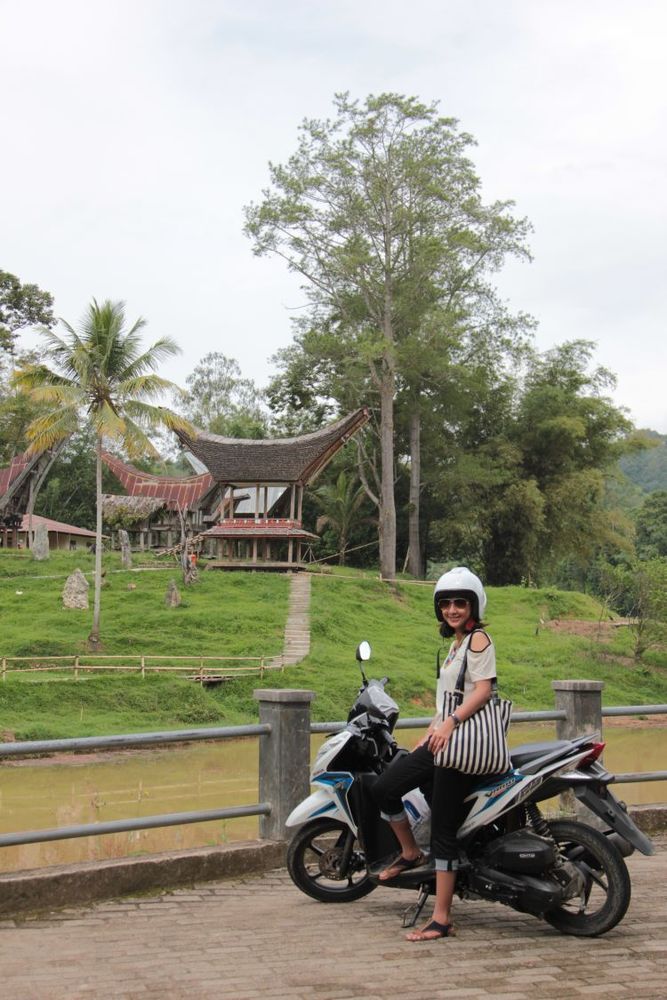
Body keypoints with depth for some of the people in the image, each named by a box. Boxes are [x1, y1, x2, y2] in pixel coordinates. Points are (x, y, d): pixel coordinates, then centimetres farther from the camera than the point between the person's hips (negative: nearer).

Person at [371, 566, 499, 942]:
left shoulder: (479, 639, -7)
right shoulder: (456, 644, 20)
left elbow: (483, 689, -18)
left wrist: (450, 723, -29)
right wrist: (427, 737, 21)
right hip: (442, 741, 9)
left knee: (444, 830, -8)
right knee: (384, 788, 1)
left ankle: (442, 919, -4)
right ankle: (411, 852, 22)